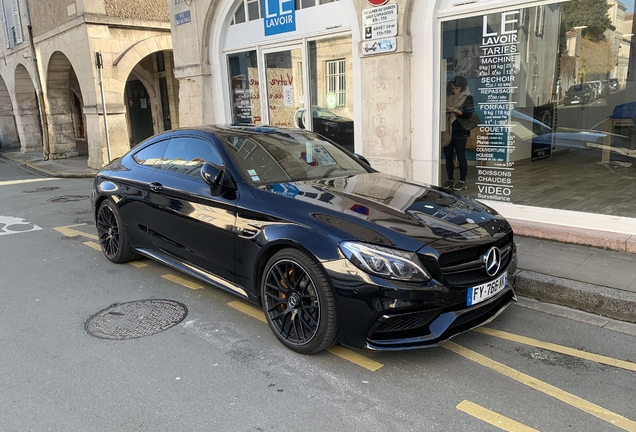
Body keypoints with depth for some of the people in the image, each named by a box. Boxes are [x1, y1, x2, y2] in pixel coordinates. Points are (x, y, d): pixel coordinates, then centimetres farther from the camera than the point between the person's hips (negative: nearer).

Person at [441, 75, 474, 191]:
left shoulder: (467, 98, -1)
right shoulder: (448, 96, 11)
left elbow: (468, 114, -8)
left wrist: (455, 110, -21)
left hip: (460, 132, -4)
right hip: (447, 131, 4)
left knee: (461, 156, -3)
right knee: (448, 156, 6)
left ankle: (462, 181, 5)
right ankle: (450, 180, 16)